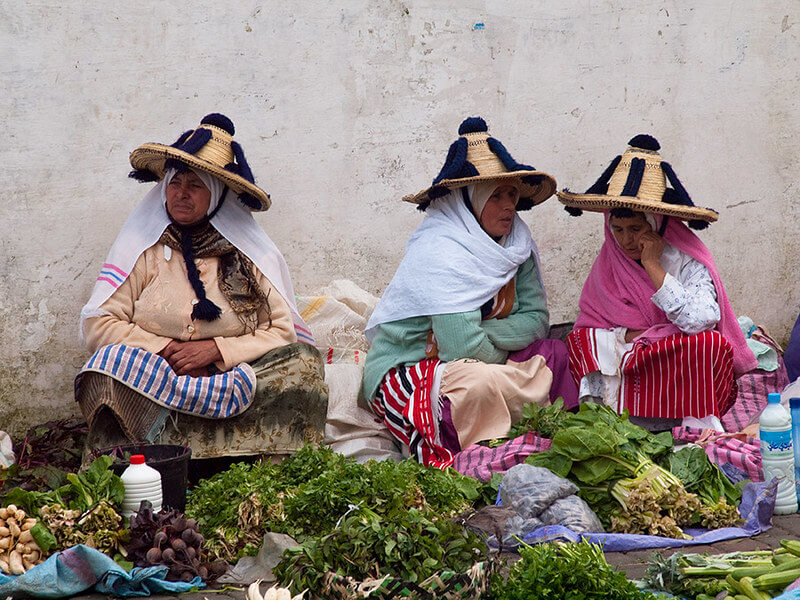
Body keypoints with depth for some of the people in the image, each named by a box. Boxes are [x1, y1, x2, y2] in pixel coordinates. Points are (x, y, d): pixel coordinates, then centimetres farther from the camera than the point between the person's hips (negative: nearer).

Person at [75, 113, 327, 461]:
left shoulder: (251, 252, 8)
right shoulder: (142, 248, 6)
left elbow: (284, 332, 1)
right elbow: (98, 324, -1)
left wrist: (216, 350, -13)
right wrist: (166, 351, -13)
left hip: (236, 377, 1)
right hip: (150, 384, -1)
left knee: (304, 363, -25)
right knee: (113, 360, -31)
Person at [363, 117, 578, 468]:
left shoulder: (517, 242, 3)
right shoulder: (441, 252, -21)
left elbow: (536, 320, -2)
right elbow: (463, 346, -27)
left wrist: (480, 333, -17)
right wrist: (505, 357, -7)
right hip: (405, 371, -8)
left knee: (555, 354, -5)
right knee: (482, 382, -35)